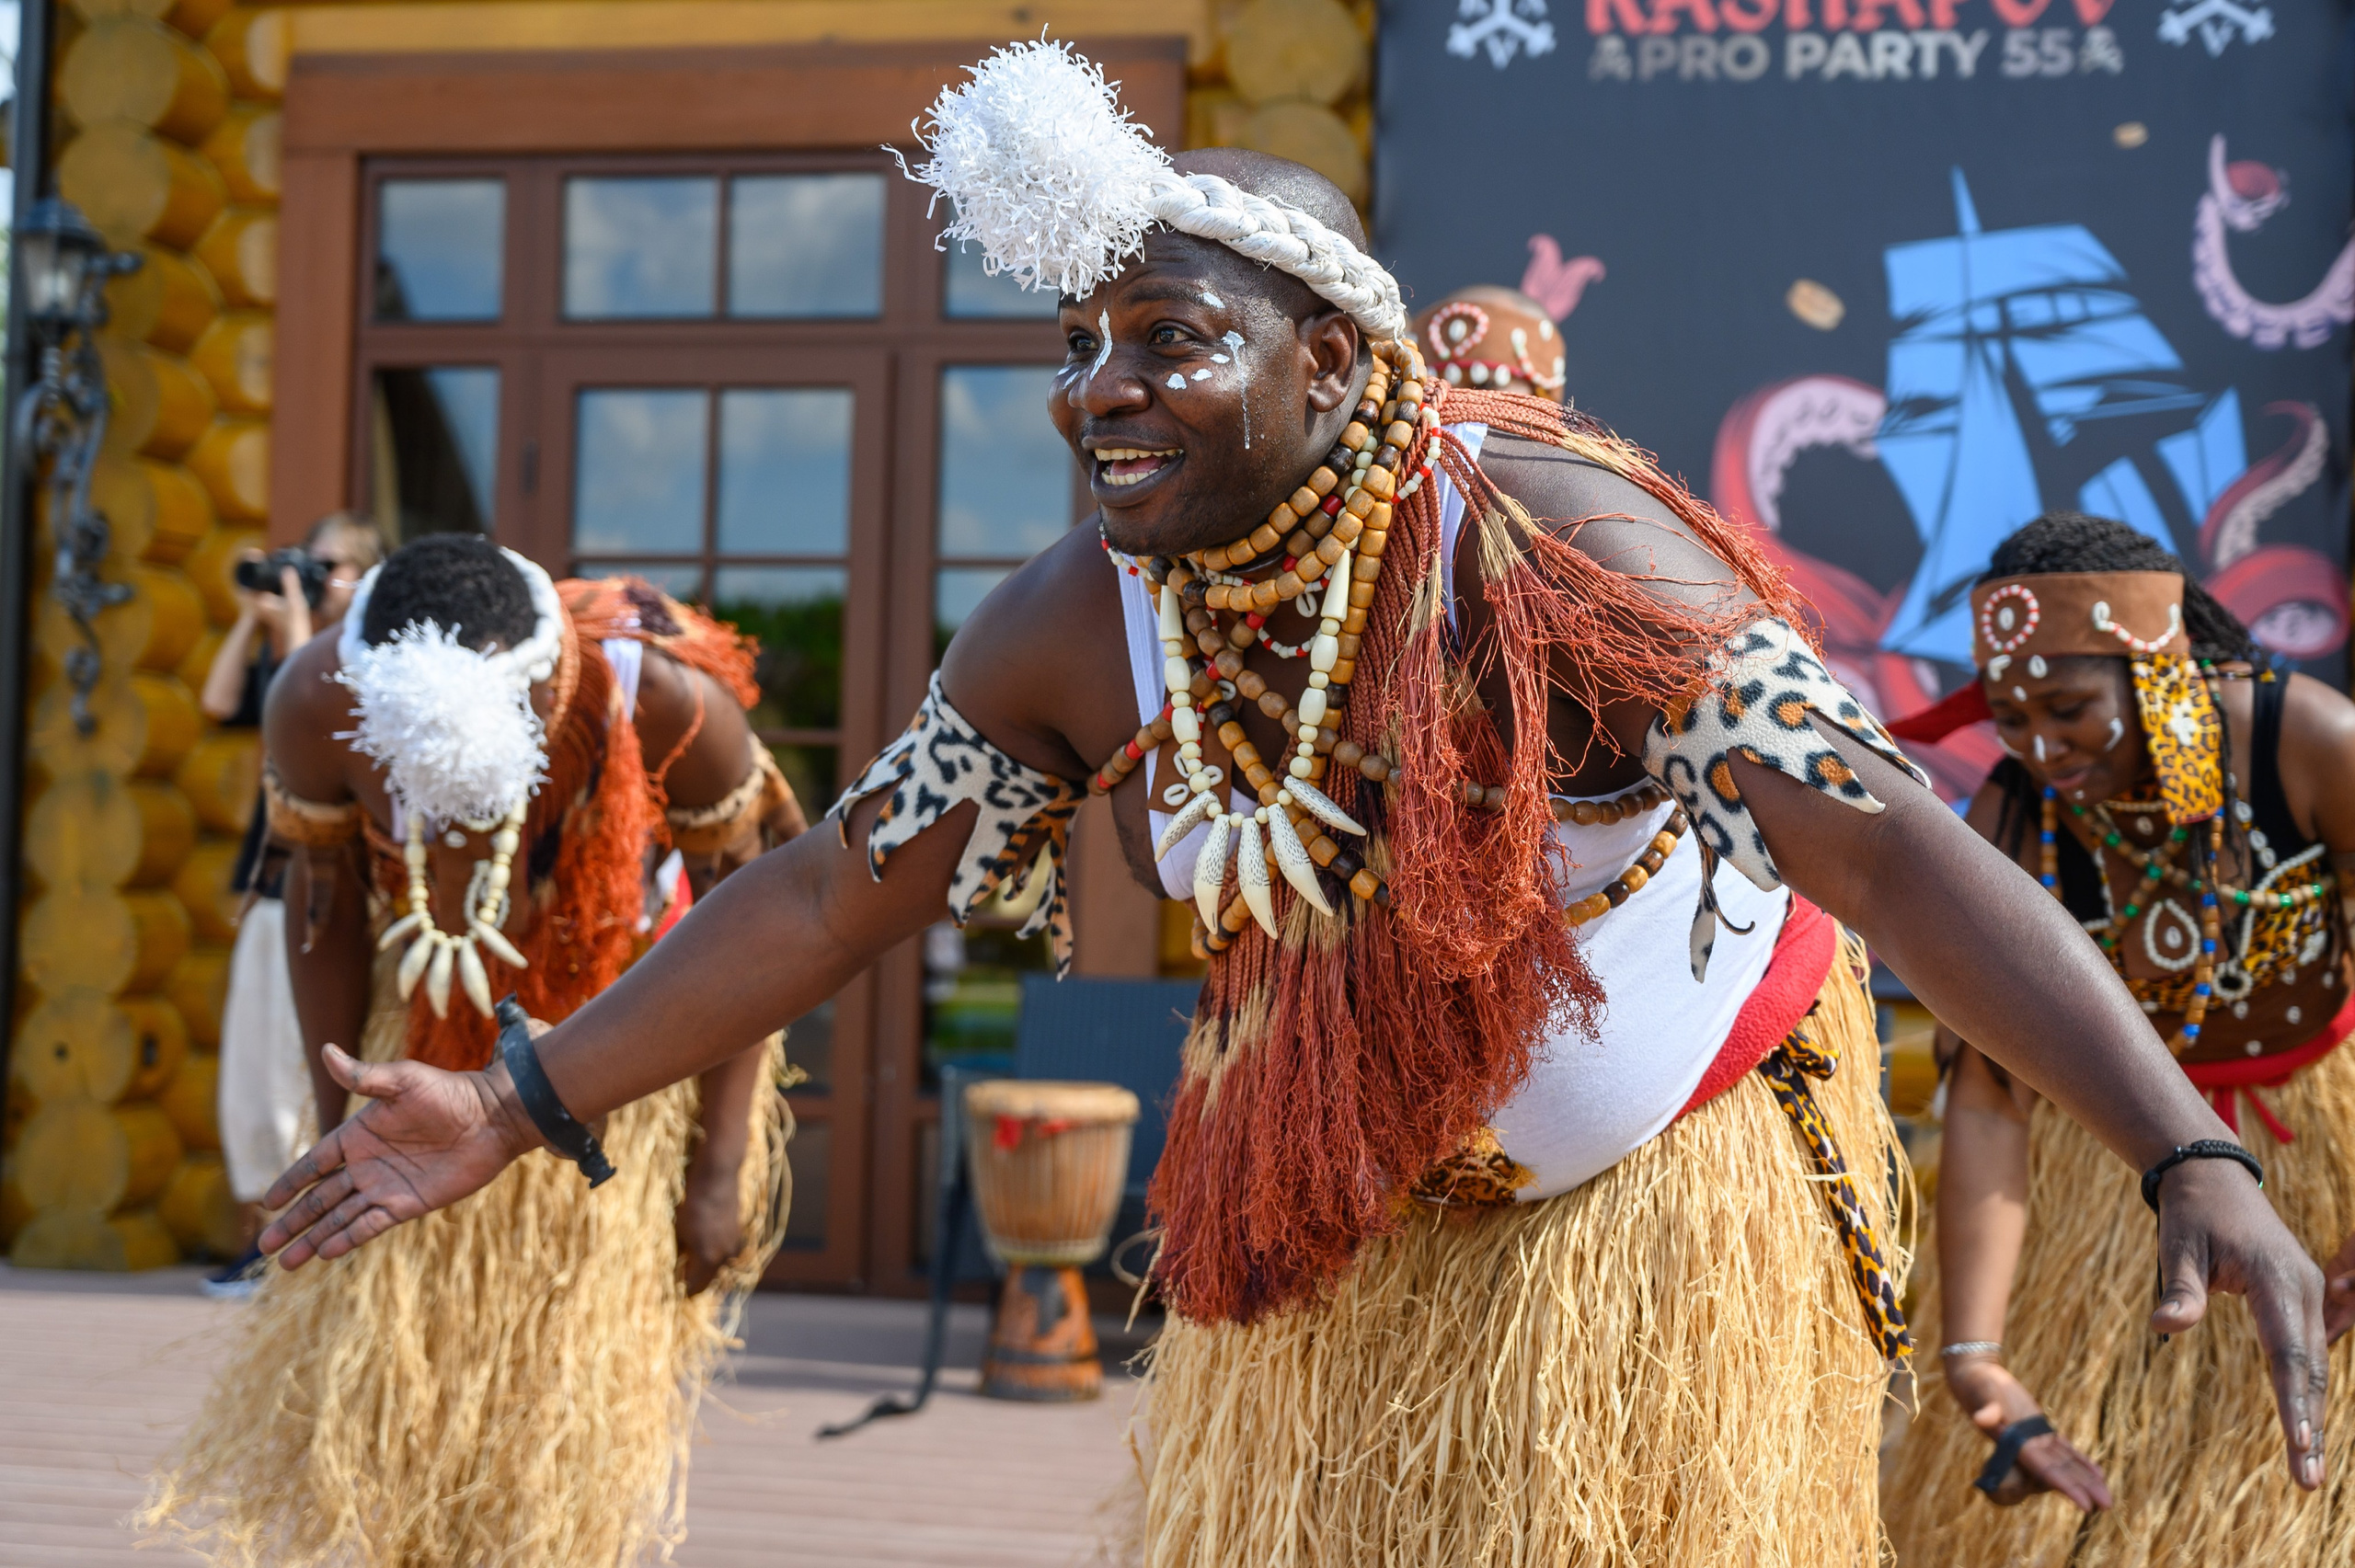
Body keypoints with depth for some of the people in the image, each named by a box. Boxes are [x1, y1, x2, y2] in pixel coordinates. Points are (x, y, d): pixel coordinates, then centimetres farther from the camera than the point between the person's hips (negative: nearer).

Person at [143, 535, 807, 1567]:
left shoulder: (673, 705, -34)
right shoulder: (315, 706, -26)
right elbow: (324, 899, -7)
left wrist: (718, 1169, -15)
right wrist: (339, 1127, -4)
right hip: (432, 1045, 3)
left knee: (592, 1376, -1)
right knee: (373, 1346, 2)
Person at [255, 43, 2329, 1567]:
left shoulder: (1546, 542, -29)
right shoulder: (1076, 625, -13)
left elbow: (1889, 841, -35)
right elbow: (831, 891, -2)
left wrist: (2196, 1161, -45)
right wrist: (520, 1107, -3)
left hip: (1667, 1186, -4)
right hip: (1331, 1215, 5)